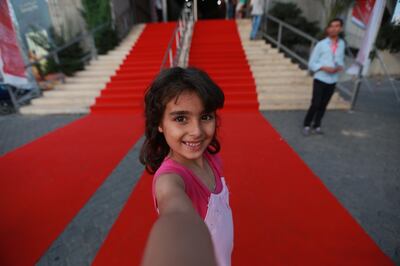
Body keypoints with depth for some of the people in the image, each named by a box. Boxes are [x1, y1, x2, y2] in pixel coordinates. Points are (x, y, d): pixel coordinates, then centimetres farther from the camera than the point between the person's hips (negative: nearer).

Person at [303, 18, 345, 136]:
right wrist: (324, 68, -18)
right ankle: (307, 125, 10)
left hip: (332, 81, 4)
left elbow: (341, 61, 15)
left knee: (323, 105, 9)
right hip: (320, 79, -4)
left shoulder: (342, 44, 6)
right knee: (315, 104, -6)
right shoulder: (321, 44, -6)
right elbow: (311, 63, -6)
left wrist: (340, 67, -7)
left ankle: (316, 126, 22)